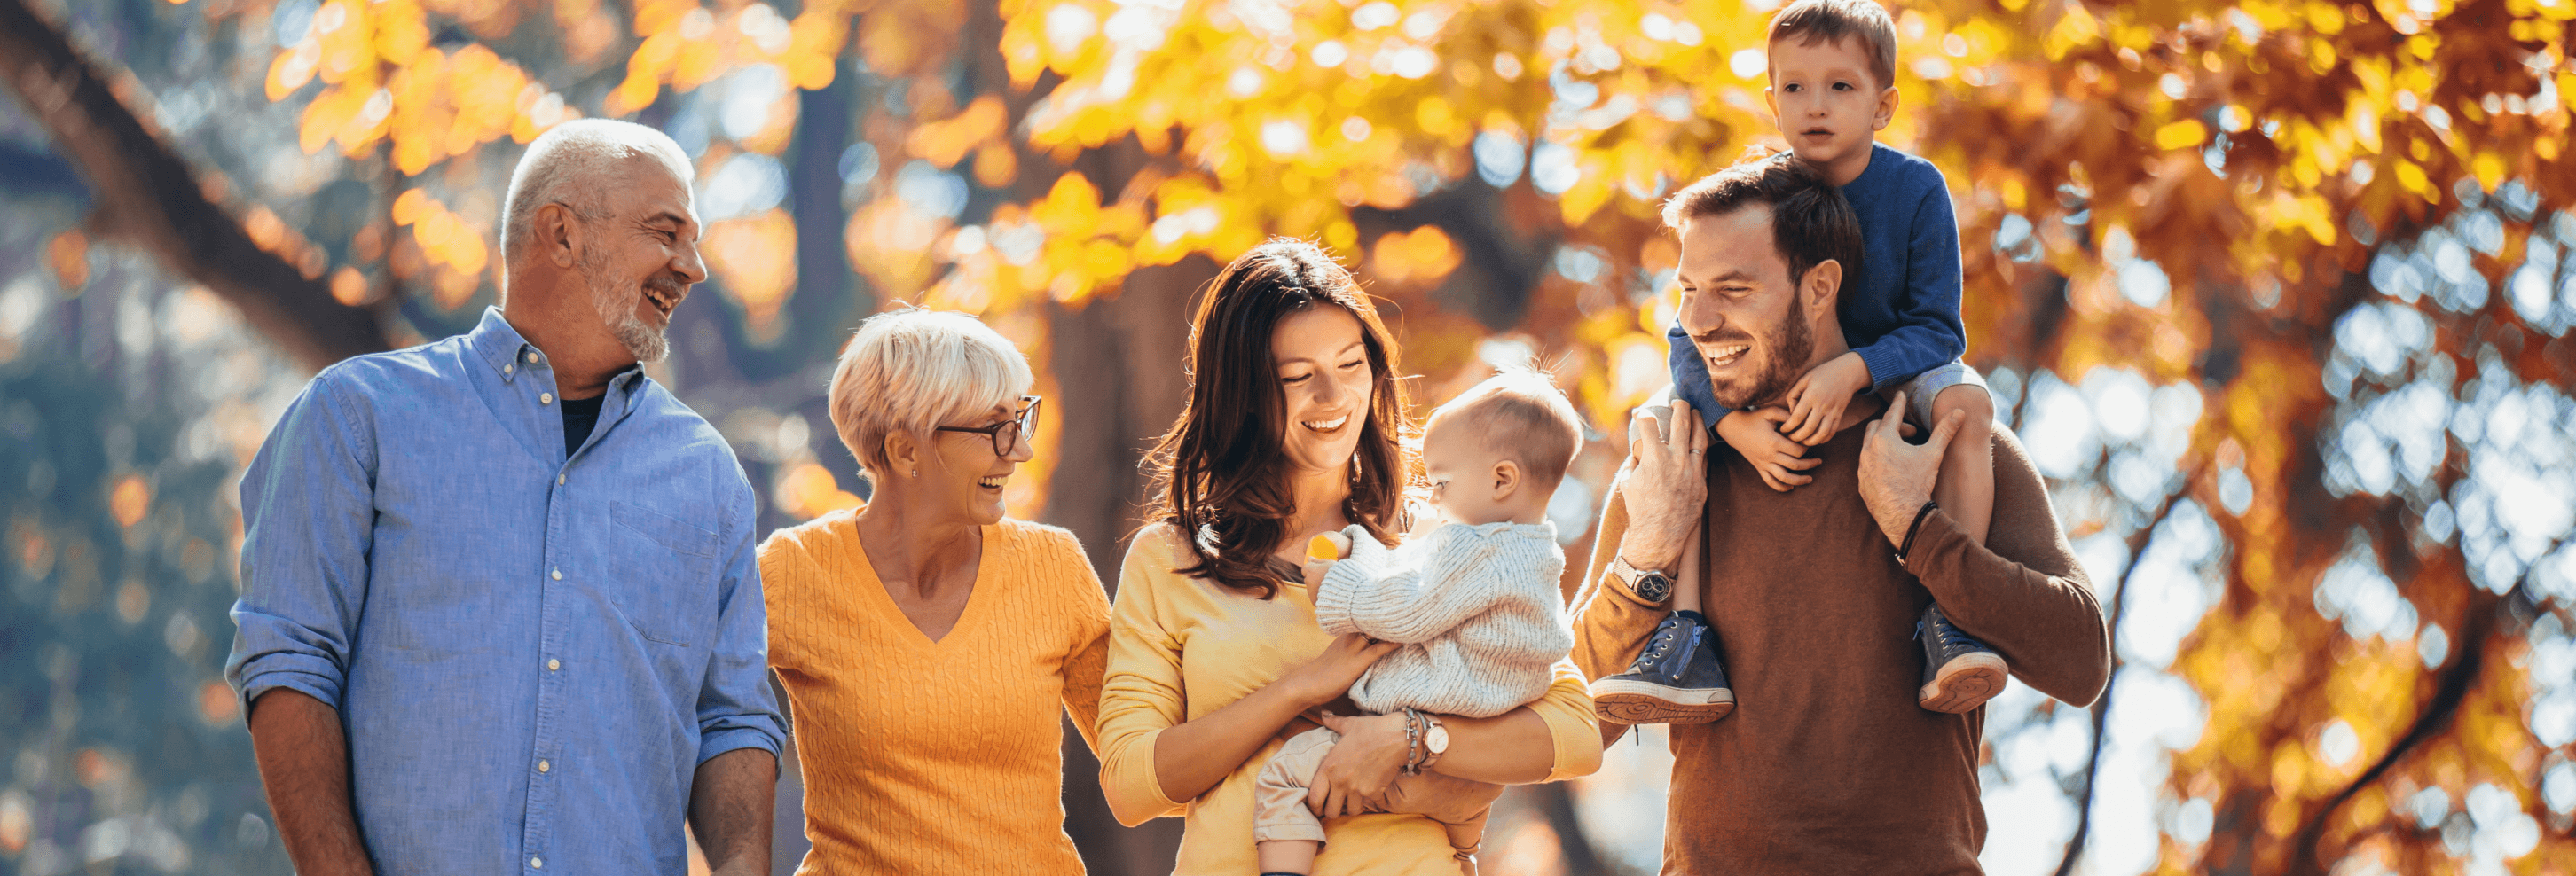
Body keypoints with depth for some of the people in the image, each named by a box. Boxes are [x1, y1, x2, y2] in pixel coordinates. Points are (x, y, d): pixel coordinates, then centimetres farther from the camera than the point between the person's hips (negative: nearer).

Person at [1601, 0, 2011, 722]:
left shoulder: (1916, 190, -17)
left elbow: (1938, 331, -18)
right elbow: (1691, 336, -16)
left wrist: (1854, 371, -38)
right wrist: (1735, 423, -35)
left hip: (1892, 375, -1)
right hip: (1772, 396, 1)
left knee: (1965, 399, -33)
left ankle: (1947, 620, -35)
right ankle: (1688, 642, -28)